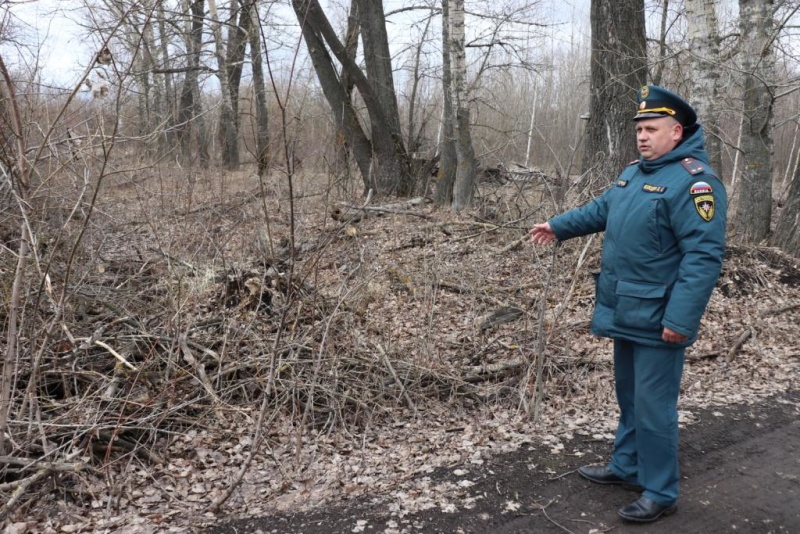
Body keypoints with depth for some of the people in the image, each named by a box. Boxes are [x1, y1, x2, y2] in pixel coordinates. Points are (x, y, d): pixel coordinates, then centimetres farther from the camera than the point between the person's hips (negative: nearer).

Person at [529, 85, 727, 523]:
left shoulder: (693, 180, -18)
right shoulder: (635, 172, 11)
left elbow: (704, 255, -24)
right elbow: (602, 209, 28)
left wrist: (681, 319, -28)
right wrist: (559, 226, 33)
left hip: (658, 319, -9)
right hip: (627, 312, 9)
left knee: (653, 406, 0)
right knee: (628, 396, 21)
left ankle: (660, 493, 15)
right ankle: (626, 466, 37)